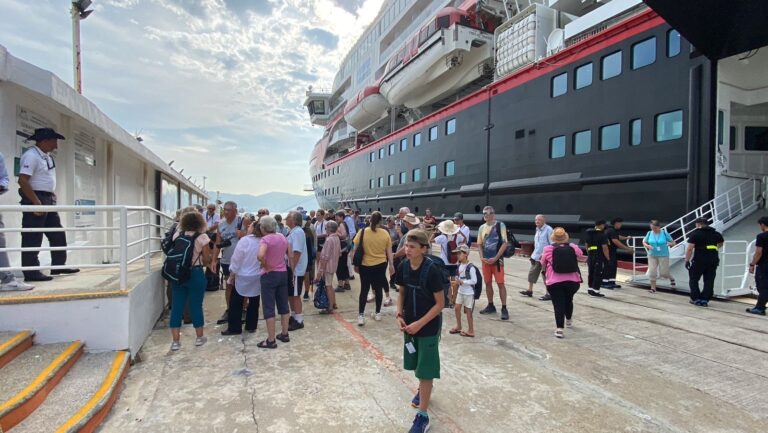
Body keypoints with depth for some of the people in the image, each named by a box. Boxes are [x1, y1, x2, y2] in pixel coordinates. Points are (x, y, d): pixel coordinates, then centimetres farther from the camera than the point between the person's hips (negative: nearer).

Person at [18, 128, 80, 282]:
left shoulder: (47, 156, 14)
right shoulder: (31, 156, -14)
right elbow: (23, 180, -22)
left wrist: (50, 199, 17)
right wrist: (36, 202, -24)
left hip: (48, 200, 9)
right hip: (35, 201, -9)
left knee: (58, 234, 13)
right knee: (32, 239, -3)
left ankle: (58, 266, 22)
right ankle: (31, 273, 4)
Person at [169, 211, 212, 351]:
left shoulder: (176, 235, 3)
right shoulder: (202, 237, -9)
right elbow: (206, 259, -7)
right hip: (195, 274, -3)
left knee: (176, 306, 9)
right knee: (196, 305, 9)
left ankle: (175, 341, 14)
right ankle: (199, 337, 23)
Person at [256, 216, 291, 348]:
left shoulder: (265, 239, -16)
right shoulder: (282, 237, 5)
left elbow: (260, 256, -31)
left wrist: (266, 266, -18)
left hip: (270, 275, -7)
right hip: (283, 273, 7)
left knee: (269, 308, 2)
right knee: (284, 305, 15)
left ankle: (271, 340, 7)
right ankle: (285, 334, 25)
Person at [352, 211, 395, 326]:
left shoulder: (362, 232, -9)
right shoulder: (385, 233, -7)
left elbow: (356, 250, -5)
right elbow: (389, 251, -1)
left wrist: (355, 264, 5)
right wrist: (391, 265, 10)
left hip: (365, 265, -1)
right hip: (380, 265, 1)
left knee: (364, 290, 7)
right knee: (378, 289, 13)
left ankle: (361, 315, 4)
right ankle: (378, 313, 23)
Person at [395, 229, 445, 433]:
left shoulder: (431, 270, -23)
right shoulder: (403, 267, -7)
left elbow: (440, 303, -17)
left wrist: (420, 323, -19)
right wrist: (400, 315, -6)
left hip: (428, 327, -6)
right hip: (409, 324, 6)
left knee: (426, 369, 2)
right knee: (416, 364, 23)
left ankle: (423, 416, 16)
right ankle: (423, 389, 51)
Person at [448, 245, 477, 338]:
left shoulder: (471, 267, -20)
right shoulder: (459, 265, 4)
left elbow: (474, 281, -21)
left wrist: (461, 282, -24)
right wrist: (456, 282, -4)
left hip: (469, 292, -7)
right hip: (460, 291, 7)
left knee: (468, 311, 2)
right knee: (457, 308, 12)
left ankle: (471, 331, 17)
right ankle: (458, 327, 30)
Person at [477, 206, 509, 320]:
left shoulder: (500, 225, -7)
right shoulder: (482, 227, 9)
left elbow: (505, 243, -10)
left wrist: (495, 258, -15)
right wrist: (482, 257, 0)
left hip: (497, 260, -5)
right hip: (486, 260, 5)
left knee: (500, 283, -3)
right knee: (488, 283, 11)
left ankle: (504, 309, 4)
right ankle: (490, 306, 24)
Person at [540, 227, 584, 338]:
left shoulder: (547, 249, -4)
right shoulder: (574, 248, 3)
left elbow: (543, 265, 7)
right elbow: (581, 256, 25)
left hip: (554, 282, -3)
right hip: (573, 281, 3)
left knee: (558, 304, 1)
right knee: (569, 300, 25)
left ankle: (559, 329, -10)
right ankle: (569, 320, 47)